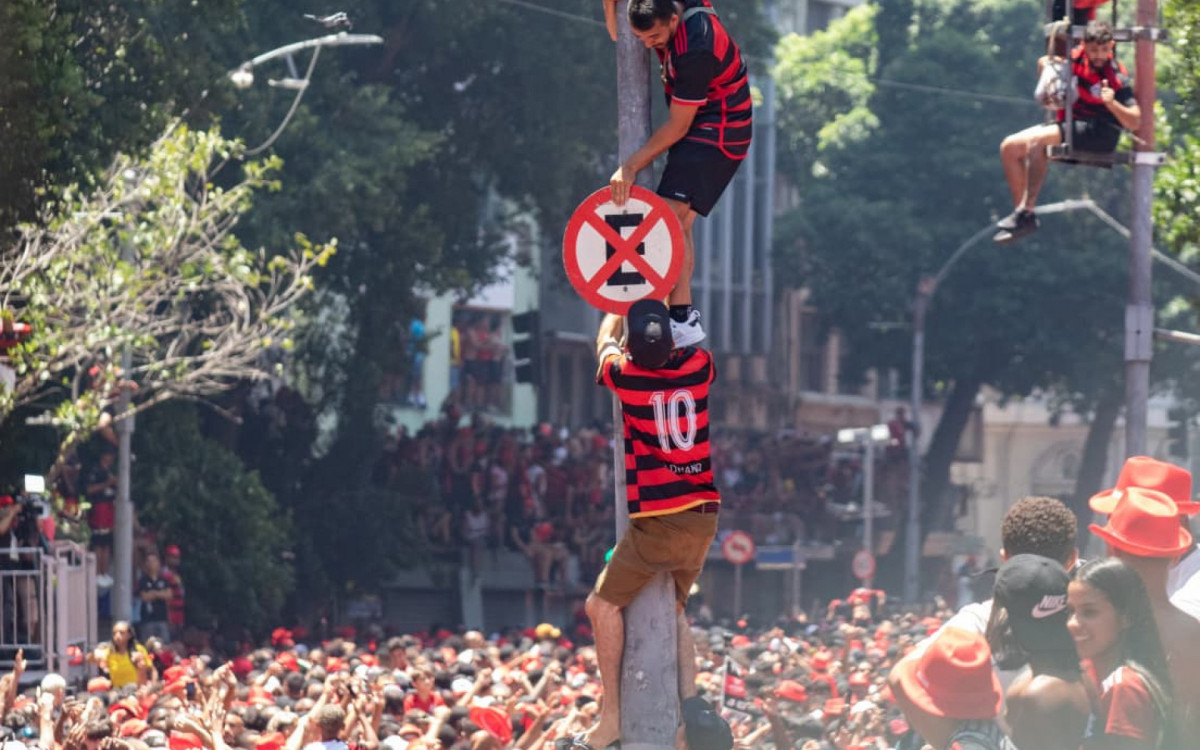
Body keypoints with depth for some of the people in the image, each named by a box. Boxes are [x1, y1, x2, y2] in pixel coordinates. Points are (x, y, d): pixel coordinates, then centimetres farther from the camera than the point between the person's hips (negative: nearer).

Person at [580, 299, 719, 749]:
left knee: (603, 605, 5)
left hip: (657, 521, -5)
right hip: (703, 516, 6)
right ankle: (689, 701, 5)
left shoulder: (627, 375, -9)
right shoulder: (698, 368, 0)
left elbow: (605, 342, 16)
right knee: (673, 609, 22)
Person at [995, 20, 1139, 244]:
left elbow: (1135, 122, -20)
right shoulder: (1077, 58, 3)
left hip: (1100, 133, -8)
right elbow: (1044, 63, 25)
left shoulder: (1116, 77, -14)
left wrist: (1112, 104, -36)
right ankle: (1020, 211, -3)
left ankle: (1026, 212, -32)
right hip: (1070, 124, 8)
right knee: (1009, 147, -2)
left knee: (1037, 140, -30)